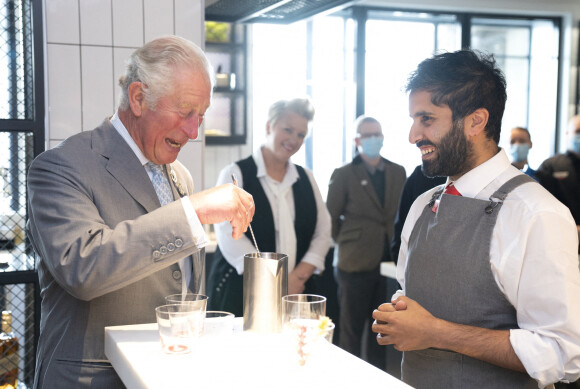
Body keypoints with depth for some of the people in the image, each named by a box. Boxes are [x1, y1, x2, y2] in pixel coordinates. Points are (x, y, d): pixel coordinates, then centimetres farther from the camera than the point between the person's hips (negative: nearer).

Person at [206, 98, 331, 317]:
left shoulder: (306, 179, 15)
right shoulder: (235, 174, -1)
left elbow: (323, 231, 11)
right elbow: (229, 237, -12)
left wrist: (302, 273, -7)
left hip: (295, 293, 4)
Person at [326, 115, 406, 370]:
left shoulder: (398, 173, 8)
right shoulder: (343, 175, -3)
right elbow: (330, 218, 1)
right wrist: (347, 244, 2)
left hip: (389, 262, 4)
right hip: (356, 264, -3)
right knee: (352, 331, 6)